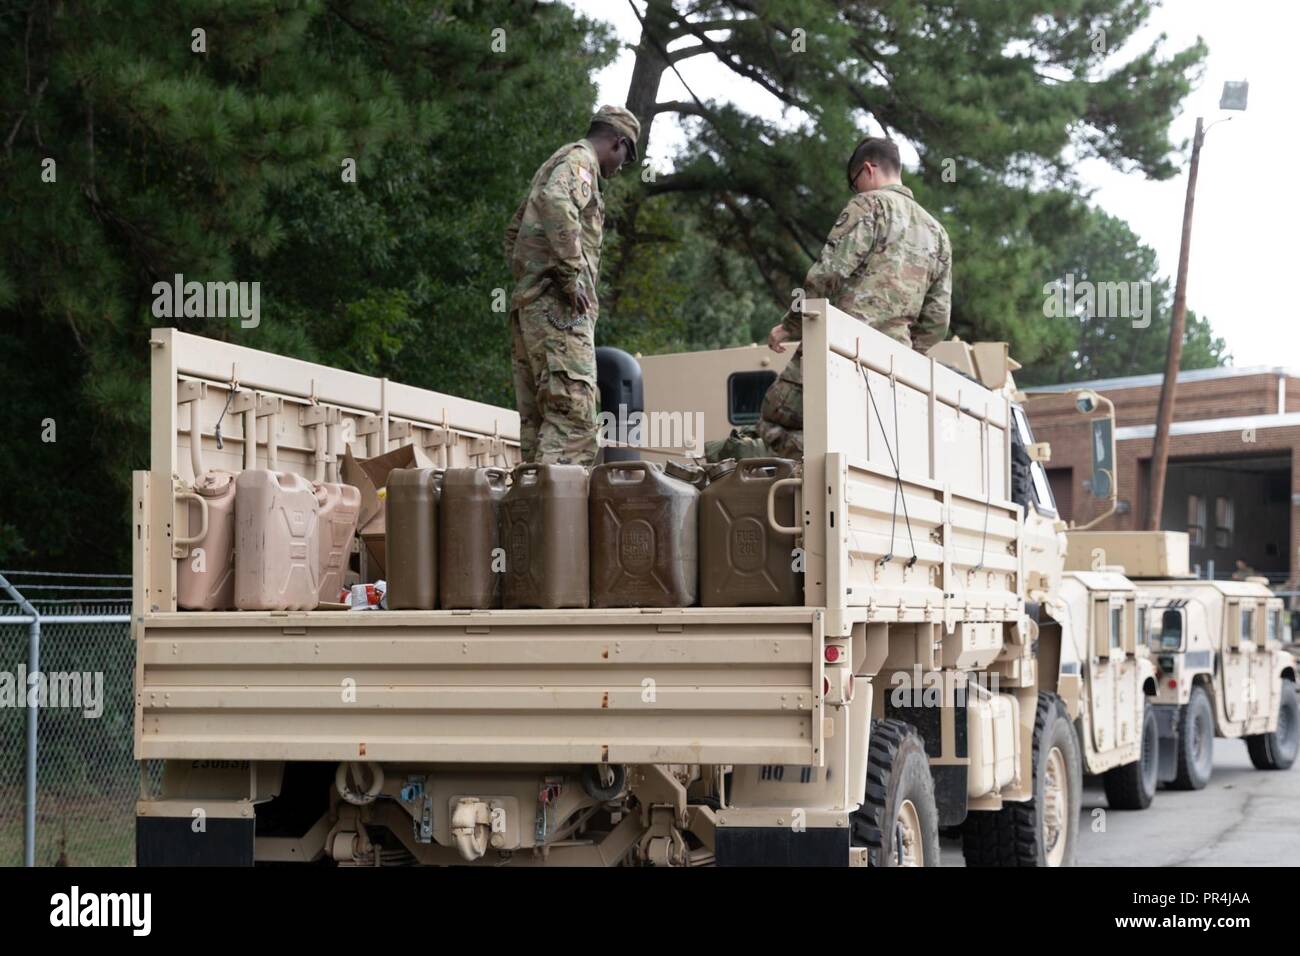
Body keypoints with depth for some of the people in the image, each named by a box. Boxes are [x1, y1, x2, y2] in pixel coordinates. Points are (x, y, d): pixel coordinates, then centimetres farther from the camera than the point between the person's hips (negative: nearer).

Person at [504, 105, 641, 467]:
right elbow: (556, 202, -25)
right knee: (573, 411, -18)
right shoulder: (580, 160, -3)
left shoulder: (555, 163, 28)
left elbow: (513, 231, 34)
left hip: (528, 302, 10)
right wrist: (572, 274, -23)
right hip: (558, 305, -10)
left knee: (537, 416, 7)